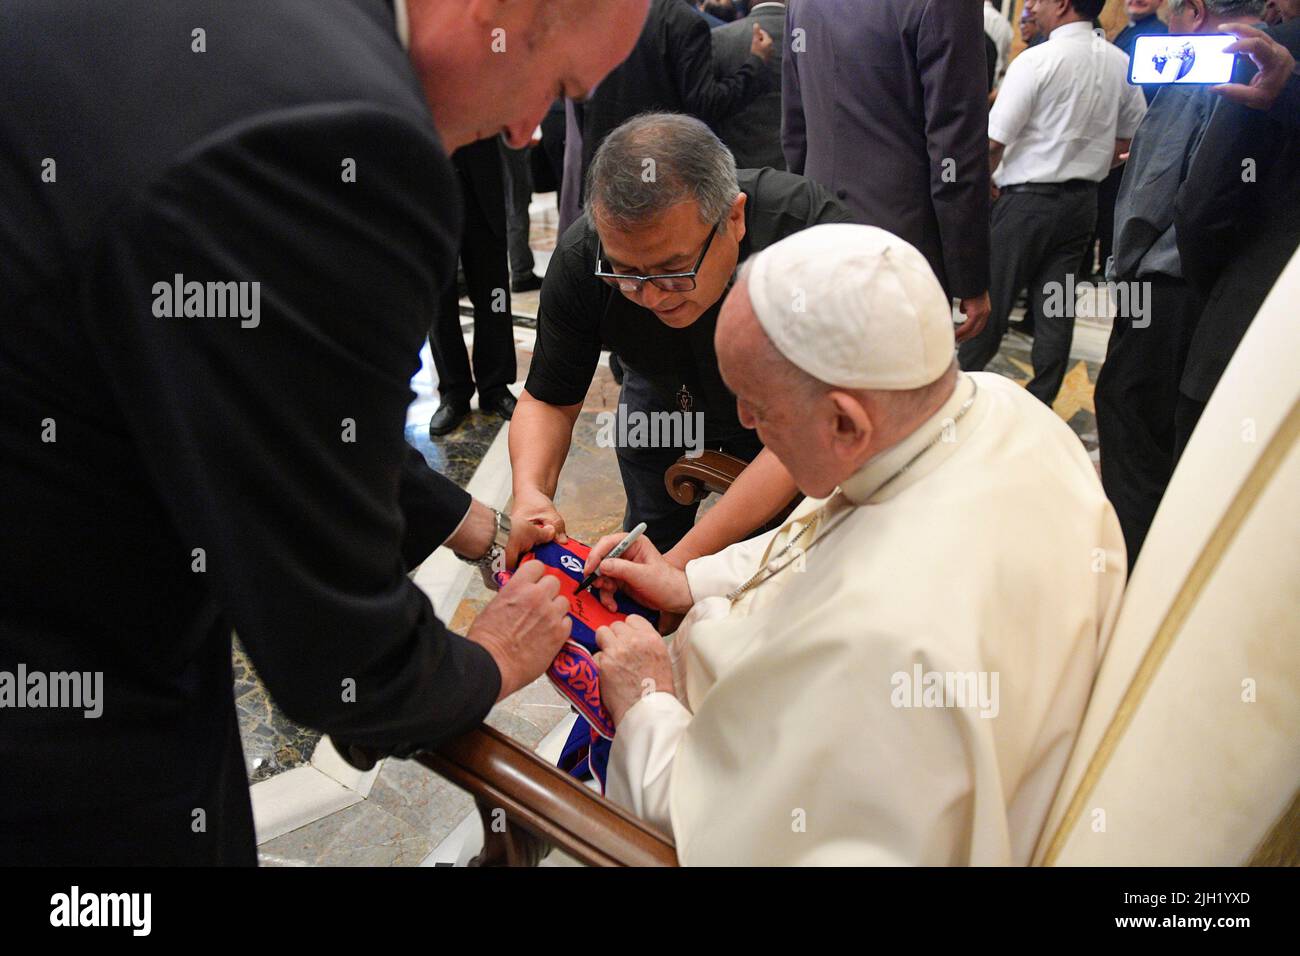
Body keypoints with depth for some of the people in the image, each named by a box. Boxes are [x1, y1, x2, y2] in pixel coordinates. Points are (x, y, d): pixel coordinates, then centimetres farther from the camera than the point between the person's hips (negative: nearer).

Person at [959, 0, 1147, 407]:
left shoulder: (1036, 60, -14)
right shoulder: (1121, 64, 4)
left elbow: (994, 142, -15)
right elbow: (1132, 141, 13)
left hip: (1028, 198, -6)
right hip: (1082, 201, 6)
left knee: (992, 298, 4)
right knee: (1057, 305, 9)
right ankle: (1040, 404, 16)